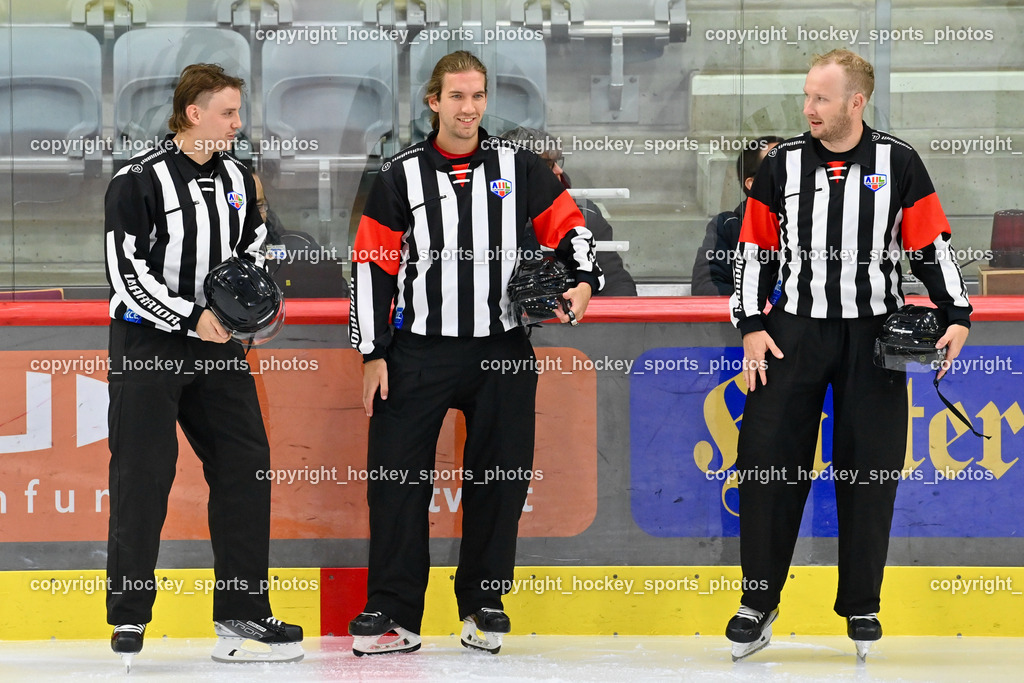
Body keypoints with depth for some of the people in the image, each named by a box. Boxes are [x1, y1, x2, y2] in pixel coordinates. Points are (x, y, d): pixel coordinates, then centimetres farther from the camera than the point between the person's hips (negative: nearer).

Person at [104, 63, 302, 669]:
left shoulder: (237, 179, 9)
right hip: (147, 343, -6)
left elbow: (253, 250, 21)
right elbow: (128, 275, -15)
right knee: (143, 476, -6)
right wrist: (192, 318, -18)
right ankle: (130, 619, 3)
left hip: (216, 344, 6)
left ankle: (243, 613, 10)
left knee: (246, 465, 2)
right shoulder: (139, 181, -12)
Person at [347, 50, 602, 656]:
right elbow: (373, 266, 2)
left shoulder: (519, 167, 4)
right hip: (419, 351, -1)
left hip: (503, 352, 1)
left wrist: (583, 283, -9)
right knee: (397, 478, -6)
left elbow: (569, 228, 11)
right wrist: (374, 354, -2)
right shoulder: (402, 175, 1)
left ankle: (483, 603, 18)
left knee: (500, 479, 4)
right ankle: (394, 614, 0)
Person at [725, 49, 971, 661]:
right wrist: (752, 326, -1)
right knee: (767, 461, -6)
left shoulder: (897, 163, 0)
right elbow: (755, 250, 8)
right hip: (794, 331, 1)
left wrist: (957, 317, -6)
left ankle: (862, 609, 14)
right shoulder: (783, 164, 4)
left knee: (869, 471, 2)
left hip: (874, 335, -1)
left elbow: (932, 245, 3)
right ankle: (758, 607, 3)